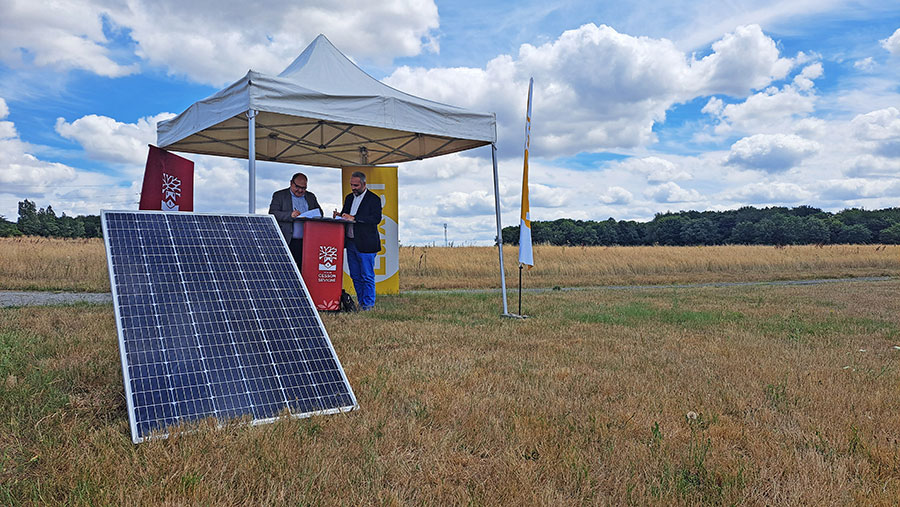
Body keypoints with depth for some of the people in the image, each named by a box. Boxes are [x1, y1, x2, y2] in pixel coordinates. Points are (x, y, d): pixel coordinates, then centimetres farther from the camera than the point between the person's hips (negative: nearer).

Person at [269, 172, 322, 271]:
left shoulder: (311, 197, 19)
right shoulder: (279, 195, 6)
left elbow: (320, 213, 16)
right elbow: (272, 213, -5)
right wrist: (290, 215, -20)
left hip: (306, 243, 3)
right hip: (287, 242, -3)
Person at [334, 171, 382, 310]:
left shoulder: (374, 199, -6)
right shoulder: (349, 198, 16)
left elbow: (376, 219, -18)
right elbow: (345, 215, 21)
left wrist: (354, 218, -23)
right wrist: (339, 216, -4)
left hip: (365, 244, -7)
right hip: (350, 242, 7)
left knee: (367, 276, -2)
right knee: (355, 276, 12)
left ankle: (368, 304, 6)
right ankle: (361, 303, 21)